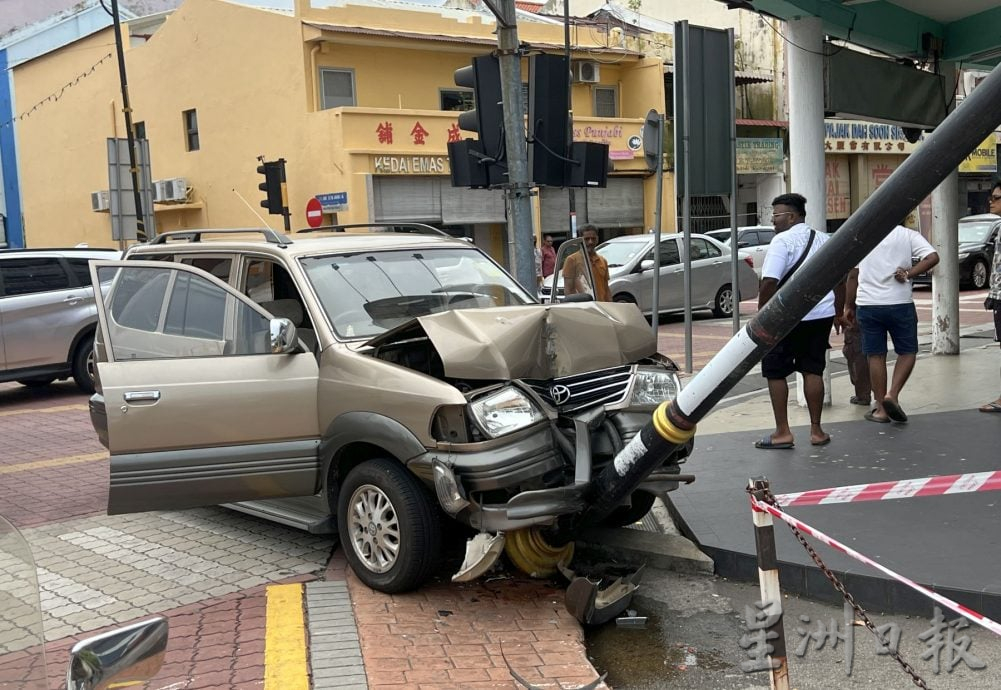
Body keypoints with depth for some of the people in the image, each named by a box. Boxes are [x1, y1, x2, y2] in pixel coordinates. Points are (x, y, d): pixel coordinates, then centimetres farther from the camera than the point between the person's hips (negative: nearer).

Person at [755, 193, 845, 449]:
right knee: (813, 371, 11)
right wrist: (838, 312, 24)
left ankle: (782, 432, 4)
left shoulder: (782, 241, -11)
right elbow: (840, 278, 17)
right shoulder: (824, 240, 13)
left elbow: (769, 282, -19)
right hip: (822, 315, 7)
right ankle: (816, 431, 13)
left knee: (775, 372, 4)